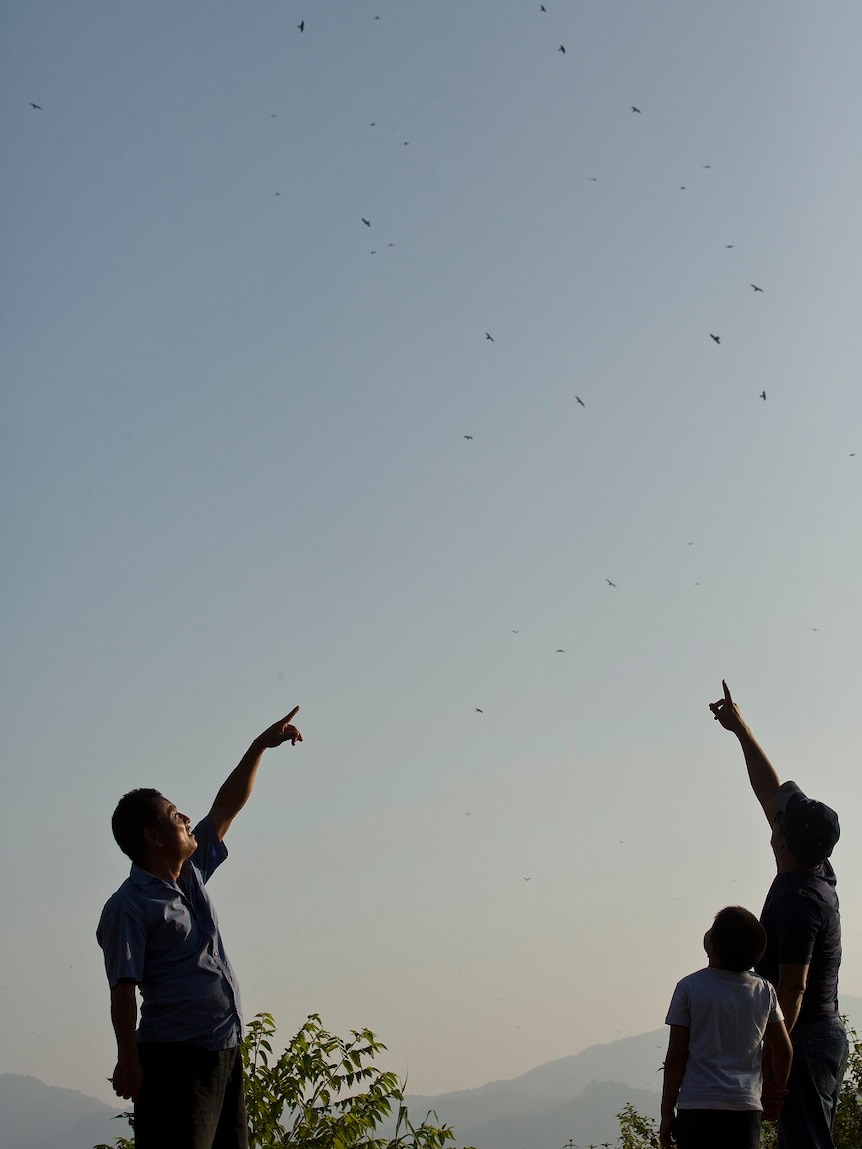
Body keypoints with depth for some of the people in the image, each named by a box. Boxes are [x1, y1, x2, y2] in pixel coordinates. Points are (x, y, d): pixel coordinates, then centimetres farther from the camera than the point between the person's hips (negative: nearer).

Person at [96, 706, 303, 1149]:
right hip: (176, 1061, -9)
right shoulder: (128, 906, -9)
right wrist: (128, 1061, -20)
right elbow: (123, 990, -14)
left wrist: (260, 747, 21)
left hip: (225, 1052, 9)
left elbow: (227, 808, 22)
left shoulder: (191, 874, 15)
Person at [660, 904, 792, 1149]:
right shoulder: (764, 992, 4)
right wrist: (775, 1092, 25)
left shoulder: (689, 988, -6)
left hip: (697, 1107, -3)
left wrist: (667, 1112, 3)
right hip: (746, 1107, 3)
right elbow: (783, 1050, 9)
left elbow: (676, 1056, -4)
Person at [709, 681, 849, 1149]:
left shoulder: (798, 902, -20)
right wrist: (740, 728, 22)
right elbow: (770, 791, 16)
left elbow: (792, 991, -21)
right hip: (829, 1036, 10)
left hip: (805, 1039, -10)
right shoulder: (819, 873, 7)